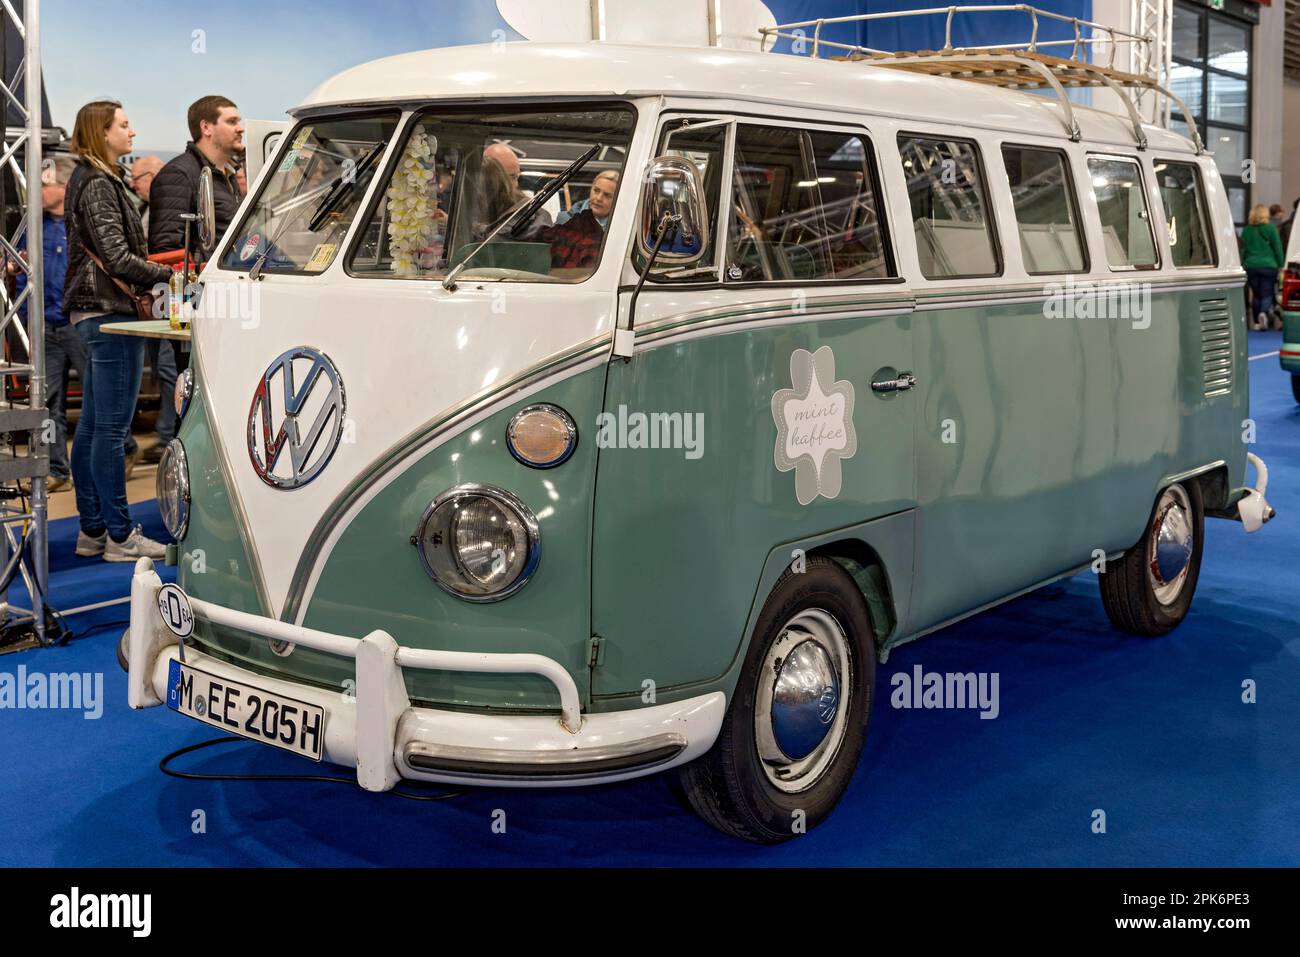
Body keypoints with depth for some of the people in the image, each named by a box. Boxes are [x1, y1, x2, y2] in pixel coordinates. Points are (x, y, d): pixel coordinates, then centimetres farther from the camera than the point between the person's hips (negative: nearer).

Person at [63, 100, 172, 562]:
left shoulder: (93, 181, 18)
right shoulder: (98, 185, -13)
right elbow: (117, 258, -19)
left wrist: (151, 278, 12)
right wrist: (169, 274, -11)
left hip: (95, 313, 11)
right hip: (109, 313, -11)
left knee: (91, 427, 12)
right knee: (111, 428, -6)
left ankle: (92, 531, 19)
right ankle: (119, 536, -2)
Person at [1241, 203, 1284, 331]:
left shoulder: (1246, 230, 7)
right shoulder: (1271, 228, -3)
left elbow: (1243, 250, 14)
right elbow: (1278, 248, -1)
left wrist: (1243, 265, 21)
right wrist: (1281, 265, 5)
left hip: (1251, 266, 3)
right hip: (1268, 265, -3)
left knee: (1256, 294, 10)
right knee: (1267, 294, -2)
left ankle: (1257, 322, 11)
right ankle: (1264, 313, -29)